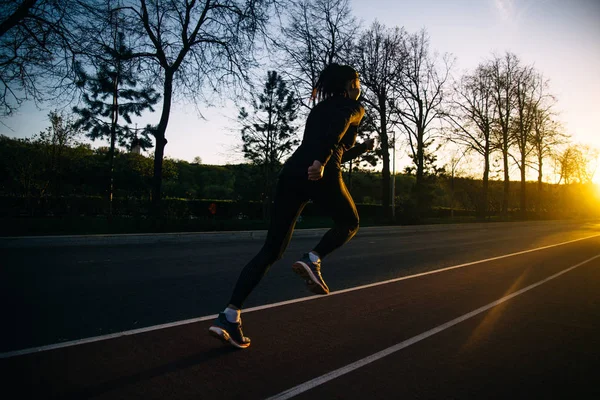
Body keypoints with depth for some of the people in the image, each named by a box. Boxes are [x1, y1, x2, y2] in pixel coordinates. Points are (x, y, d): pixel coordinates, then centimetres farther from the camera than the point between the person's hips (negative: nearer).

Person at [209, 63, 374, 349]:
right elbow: (337, 129, -13)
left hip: (291, 172, 7)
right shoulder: (353, 107, 12)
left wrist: (362, 148, 49)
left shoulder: (320, 108, 34)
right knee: (349, 223, 23)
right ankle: (312, 260, -5)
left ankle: (229, 316, -3)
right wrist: (321, 161, -25)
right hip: (320, 175, -6)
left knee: (271, 251, 5)